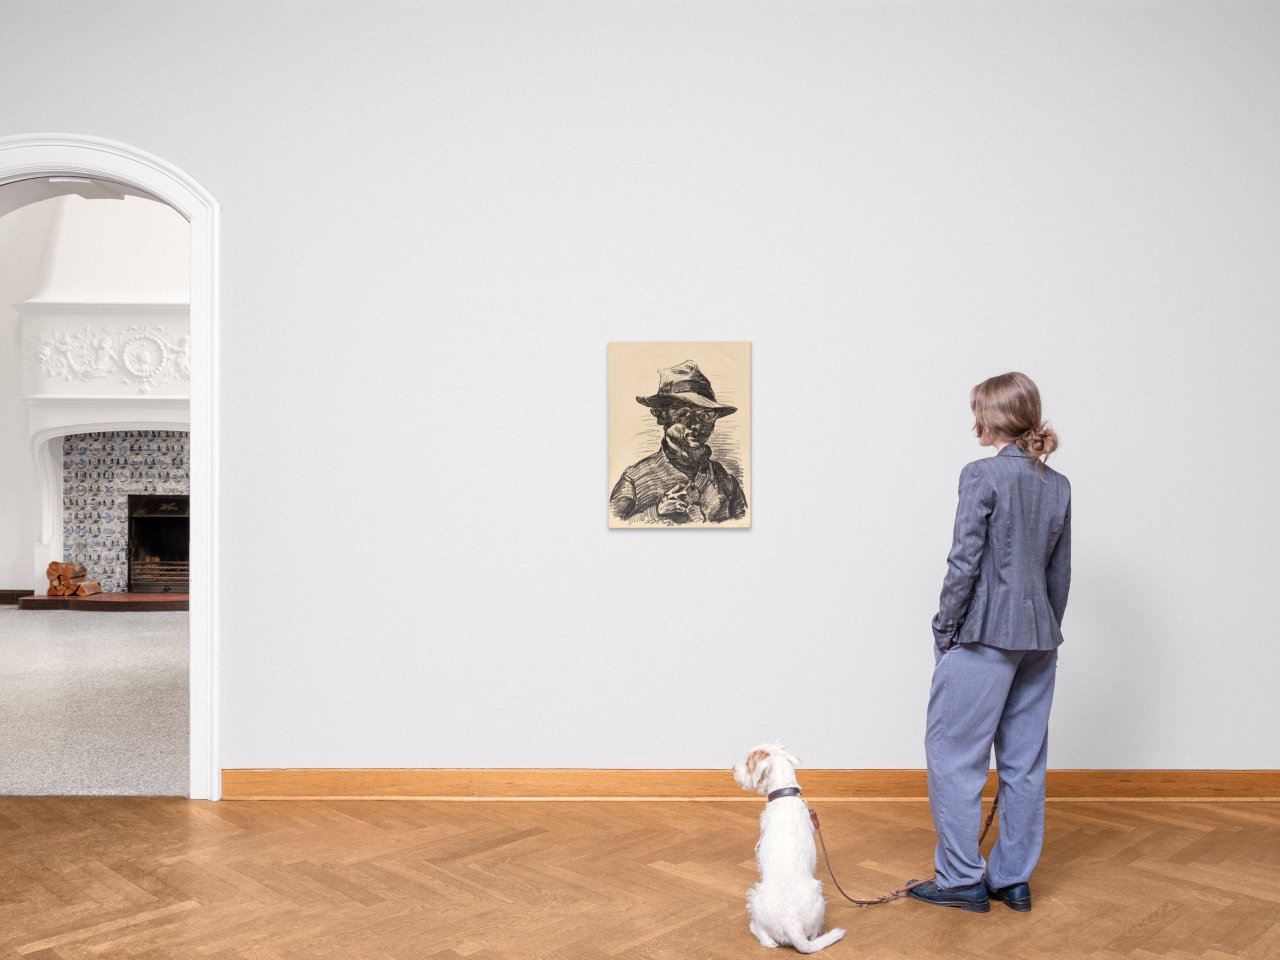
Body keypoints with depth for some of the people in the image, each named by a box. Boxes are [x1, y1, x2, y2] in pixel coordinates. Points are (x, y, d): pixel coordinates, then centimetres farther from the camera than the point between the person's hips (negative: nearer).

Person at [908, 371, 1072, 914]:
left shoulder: (983, 475, -11)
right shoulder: (1058, 486, 9)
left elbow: (965, 560, -14)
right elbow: (1060, 573, 13)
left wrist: (947, 629, -6)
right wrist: (1047, 634, 20)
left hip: (985, 632, -7)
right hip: (1038, 634, 7)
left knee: (953, 753, 3)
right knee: (1024, 759, 12)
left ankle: (962, 879, 8)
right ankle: (1013, 879, 21)